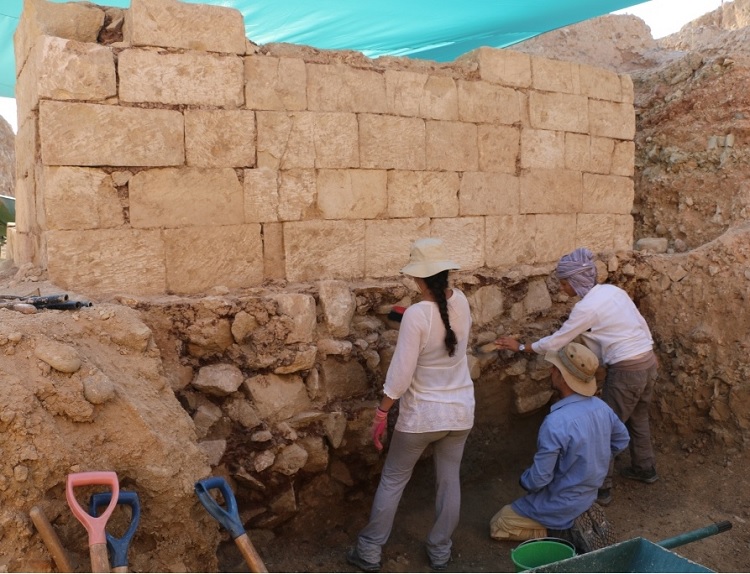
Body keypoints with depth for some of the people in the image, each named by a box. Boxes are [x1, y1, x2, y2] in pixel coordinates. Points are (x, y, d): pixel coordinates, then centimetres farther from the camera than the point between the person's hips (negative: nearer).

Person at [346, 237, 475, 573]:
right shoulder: (461, 303, -6)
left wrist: (381, 413, -11)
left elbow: (401, 373, -22)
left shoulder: (416, 315, -24)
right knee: (449, 481, 17)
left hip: (422, 414, -5)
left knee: (392, 481, 12)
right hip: (460, 410, 5)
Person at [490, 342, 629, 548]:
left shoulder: (556, 423, -34)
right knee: (523, 505, 32)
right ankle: (580, 521, 15)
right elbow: (622, 441, 10)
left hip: (561, 507, -8)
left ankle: (561, 532, -1)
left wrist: (524, 480, -3)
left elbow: (538, 479, -26)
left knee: (497, 527, 8)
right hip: (588, 497, 8)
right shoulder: (601, 406, -10)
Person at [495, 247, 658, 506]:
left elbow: (555, 342, -11)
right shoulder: (612, 290, 5)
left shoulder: (586, 308, -18)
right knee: (638, 419, 26)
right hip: (647, 361, 9)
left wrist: (520, 347, -1)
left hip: (626, 371, -9)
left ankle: (600, 488, 10)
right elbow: (641, 323, 12)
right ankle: (644, 468, 43)